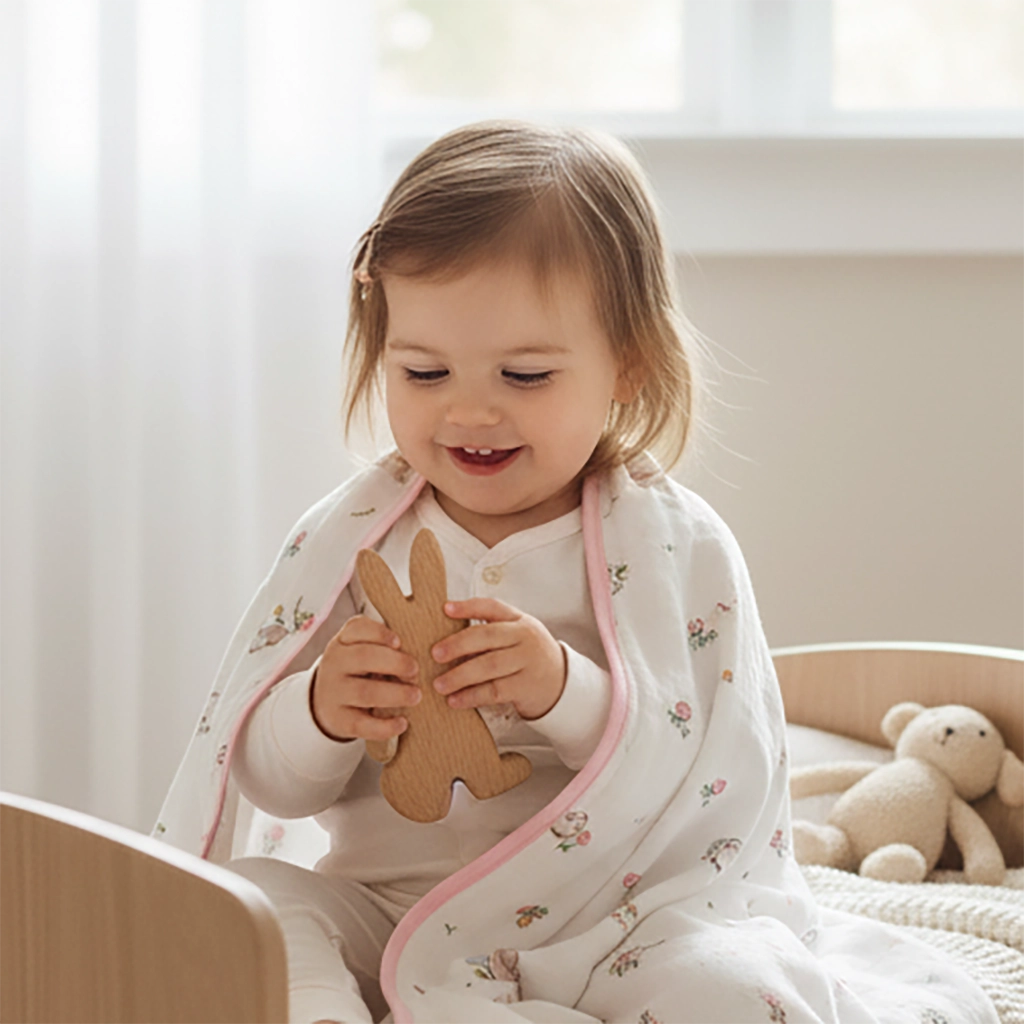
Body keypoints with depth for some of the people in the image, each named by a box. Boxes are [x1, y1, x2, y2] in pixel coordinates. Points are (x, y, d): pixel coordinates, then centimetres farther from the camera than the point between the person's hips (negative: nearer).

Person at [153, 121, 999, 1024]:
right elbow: (267, 779, 3)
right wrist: (320, 715, -21)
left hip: (620, 928, -1)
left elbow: (733, 779, -13)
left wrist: (572, 695, -28)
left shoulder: (678, 551, -4)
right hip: (384, 909, 2)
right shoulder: (349, 539, 2)